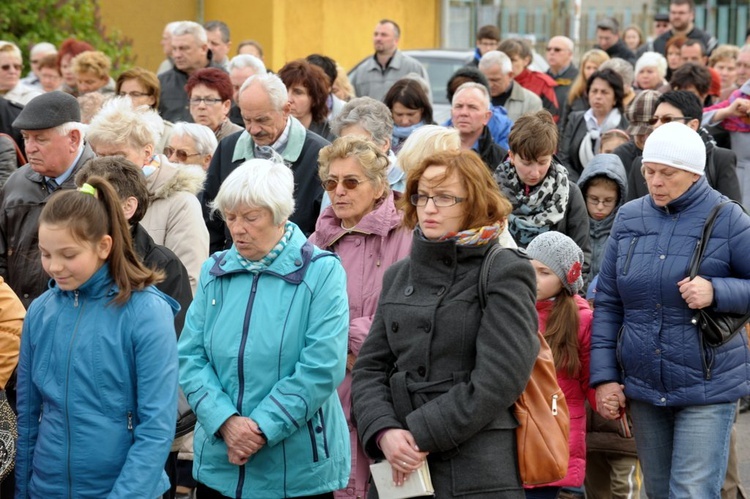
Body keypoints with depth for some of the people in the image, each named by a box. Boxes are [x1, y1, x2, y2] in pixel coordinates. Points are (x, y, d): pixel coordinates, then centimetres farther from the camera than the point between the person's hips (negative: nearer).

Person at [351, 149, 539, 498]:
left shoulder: (505, 273, -3)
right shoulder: (398, 276, 14)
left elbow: (499, 378, -12)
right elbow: (370, 367, 9)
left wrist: (423, 435, -15)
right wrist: (384, 432, -10)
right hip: (400, 469, 5)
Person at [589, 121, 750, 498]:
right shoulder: (629, 219, 6)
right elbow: (607, 303, 9)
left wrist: (716, 292, -21)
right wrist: (604, 377, 3)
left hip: (707, 386, -4)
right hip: (642, 385, 5)